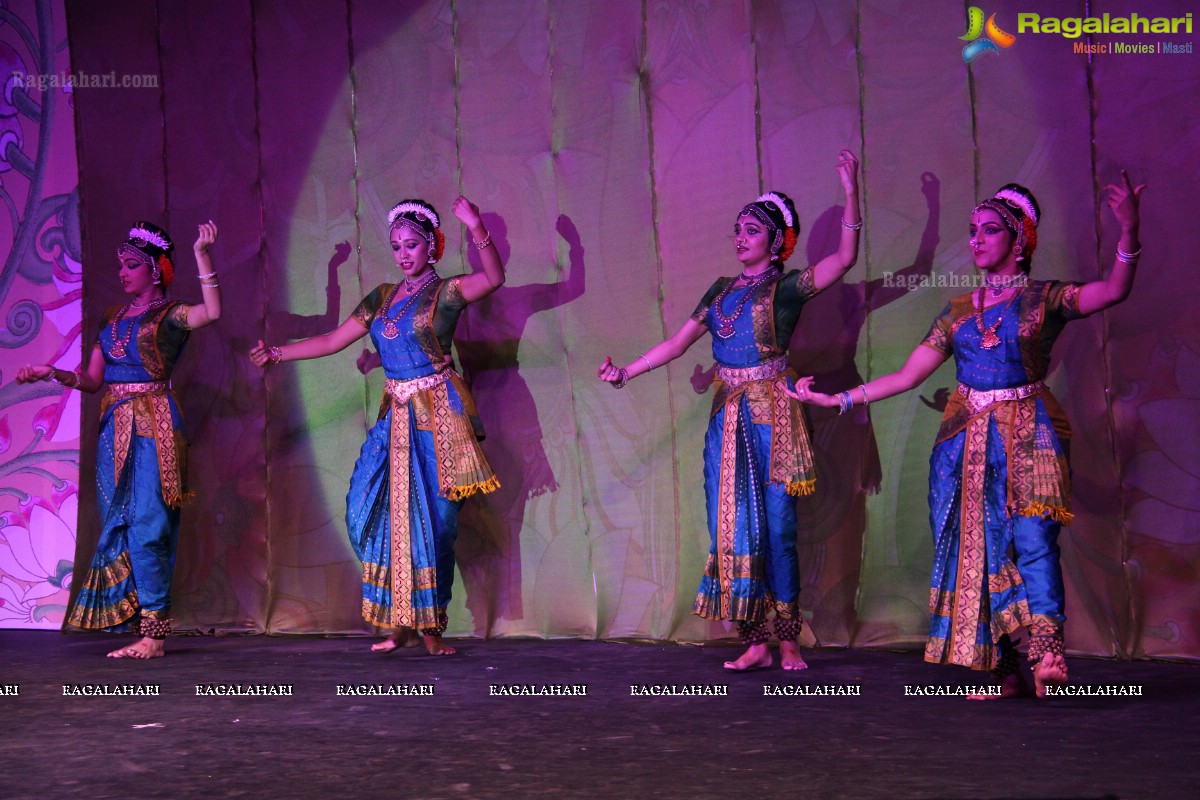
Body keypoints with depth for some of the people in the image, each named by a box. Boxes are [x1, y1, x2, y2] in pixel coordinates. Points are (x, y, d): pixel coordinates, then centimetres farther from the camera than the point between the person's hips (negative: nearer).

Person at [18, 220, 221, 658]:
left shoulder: (171, 314, -1)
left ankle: (153, 633, -7)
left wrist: (202, 254, -25)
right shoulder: (112, 318, 17)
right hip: (115, 428, 7)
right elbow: (92, 379, 16)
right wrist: (53, 373, 0)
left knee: (146, 527, -10)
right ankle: (133, 625, 11)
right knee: (117, 527, 5)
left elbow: (212, 311, -23)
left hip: (153, 427, -7)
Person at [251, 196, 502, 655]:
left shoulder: (446, 293, -3)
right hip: (395, 415, 6)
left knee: (432, 519, -3)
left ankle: (430, 626, 7)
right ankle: (397, 620, 12)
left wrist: (477, 229, -36)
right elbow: (334, 340, 14)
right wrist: (279, 354, 7)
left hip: (437, 415, -6)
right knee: (373, 513, 0)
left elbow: (493, 278, -22)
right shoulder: (382, 298, 13)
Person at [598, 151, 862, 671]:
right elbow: (679, 342, 17)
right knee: (732, 527, 2)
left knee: (776, 528, -5)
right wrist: (627, 371, 9)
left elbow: (845, 258, -14)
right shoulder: (722, 290, 15)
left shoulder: (786, 287, -1)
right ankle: (755, 642, 8)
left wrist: (851, 193, -21)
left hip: (771, 416, -5)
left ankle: (787, 639, 5)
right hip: (727, 416, 6)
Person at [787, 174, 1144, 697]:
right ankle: (1004, 670, 2)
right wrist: (836, 400, 10)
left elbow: (1114, 290, -13)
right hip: (967, 440, 4)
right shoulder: (959, 310, 14)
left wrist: (1129, 230, -29)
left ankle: (1045, 649, -29)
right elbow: (907, 375, 14)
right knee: (977, 546, -2)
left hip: (1027, 436, -4)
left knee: (1031, 536, -20)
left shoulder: (1044, 299, 3)